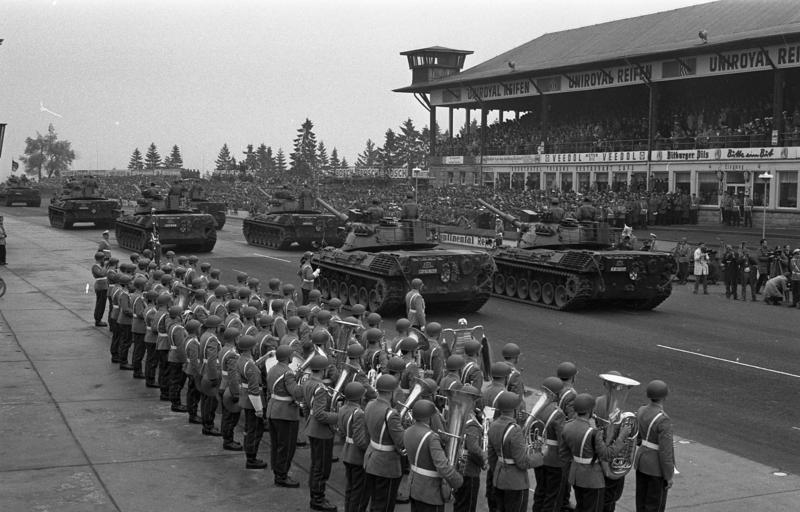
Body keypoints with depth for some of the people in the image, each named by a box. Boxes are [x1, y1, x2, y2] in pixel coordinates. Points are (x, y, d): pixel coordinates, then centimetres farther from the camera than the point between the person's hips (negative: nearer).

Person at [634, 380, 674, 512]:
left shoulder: (641, 411, -4)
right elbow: (665, 452, -23)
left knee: (642, 500, 19)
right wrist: (669, 477, -14)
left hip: (642, 460, 7)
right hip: (657, 467, -7)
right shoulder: (664, 420, -28)